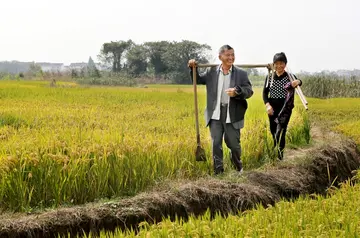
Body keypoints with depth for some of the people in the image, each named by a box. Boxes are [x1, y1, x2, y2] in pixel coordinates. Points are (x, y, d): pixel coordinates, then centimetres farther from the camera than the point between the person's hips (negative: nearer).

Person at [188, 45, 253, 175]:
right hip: (216, 115, 1)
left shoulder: (241, 74, -1)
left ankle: (238, 165, 35)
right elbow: (197, 80, 17)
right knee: (216, 144, 3)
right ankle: (218, 170, 14)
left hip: (232, 116, -1)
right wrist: (193, 68, 0)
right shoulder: (211, 71, 4)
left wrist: (237, 91, -24)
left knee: (234, 143, 7)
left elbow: (249, 91, -6)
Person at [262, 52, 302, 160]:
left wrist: (298, 82, -44)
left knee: (280, 130, -19)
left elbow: (299, 82, -18)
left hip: (285, 108, -4)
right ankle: (275, 149, 31)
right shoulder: (269, 77, 5)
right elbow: (265, 92, 3)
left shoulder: (290, 77, -2)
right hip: (272, 108, 4)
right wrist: (267, 104, -15)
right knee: (273, 131, 12)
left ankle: (280, 152, -19)